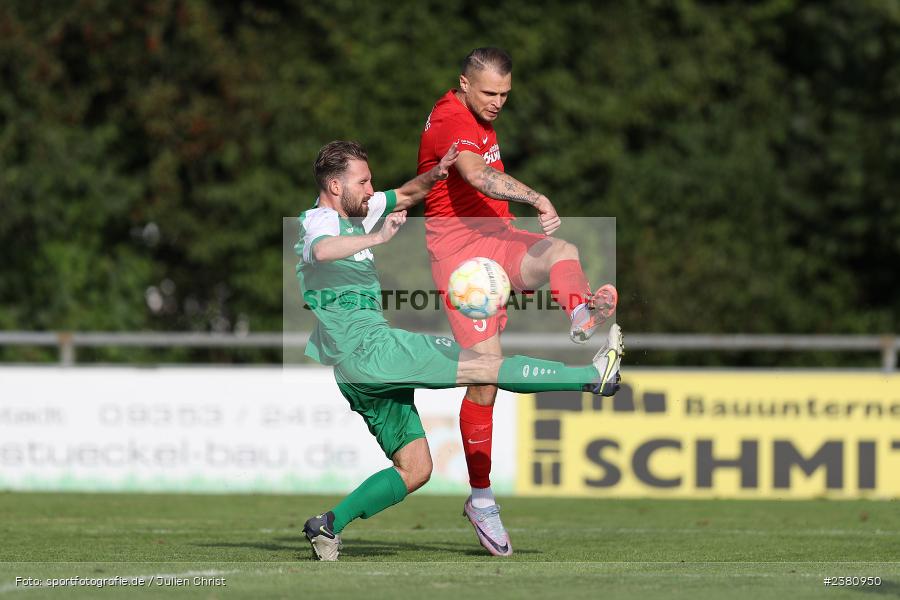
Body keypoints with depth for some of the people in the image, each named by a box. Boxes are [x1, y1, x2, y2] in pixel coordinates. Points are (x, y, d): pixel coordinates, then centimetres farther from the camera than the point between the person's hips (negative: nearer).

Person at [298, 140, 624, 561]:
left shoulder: (354, 214, 19)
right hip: (367, 348, -11)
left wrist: (435, 175, 7)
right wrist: (377, 238, -46)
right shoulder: (321, 222, -10)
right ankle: (594, 376, -10)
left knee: (415, 469, 9)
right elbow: (321, 250, -36)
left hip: (361, 372, 11)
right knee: (484, 365, -10)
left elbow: (405, 196, 28)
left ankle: (328, 526, 7)